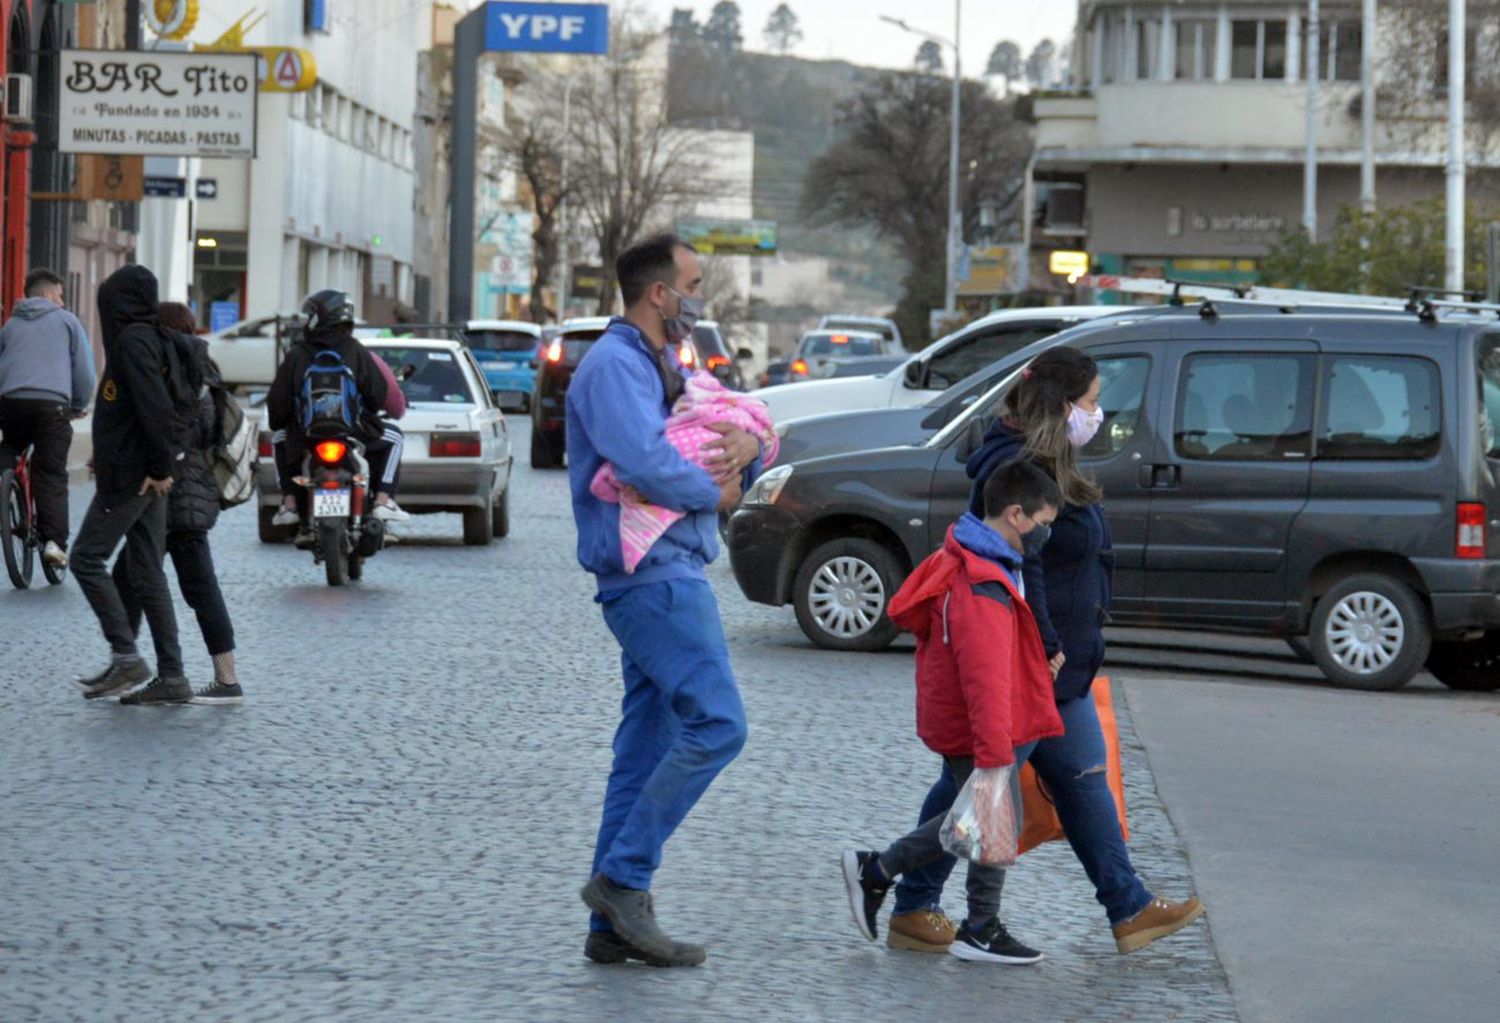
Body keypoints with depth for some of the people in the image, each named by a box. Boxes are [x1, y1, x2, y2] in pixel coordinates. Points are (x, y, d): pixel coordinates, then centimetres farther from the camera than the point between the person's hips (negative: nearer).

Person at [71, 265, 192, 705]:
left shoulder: (133, 340, -13)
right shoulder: (153, 338, 16)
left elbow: (155, 406, -23)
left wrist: (160, 466, -22)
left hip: (131, 476, -9)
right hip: (148, 477, 9)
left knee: (87, 558, -4)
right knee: (147, 574, 8)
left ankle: (126, 657, -8)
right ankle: (171, 676, 6)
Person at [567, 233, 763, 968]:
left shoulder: (666, 370, 21)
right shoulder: (614, 366, -10)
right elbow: (646, 464, -24)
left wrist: (746, 443, -1)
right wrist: (715, 493, -7)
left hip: (664, 580, 10)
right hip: (653, 579, -10)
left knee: (647, 749, 8)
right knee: (716, 723, -15)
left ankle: (614, 924, 8)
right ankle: (622, 877, -11)